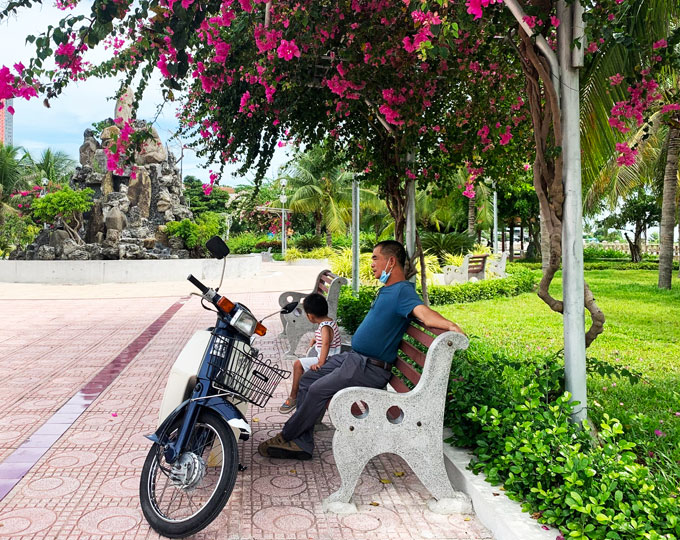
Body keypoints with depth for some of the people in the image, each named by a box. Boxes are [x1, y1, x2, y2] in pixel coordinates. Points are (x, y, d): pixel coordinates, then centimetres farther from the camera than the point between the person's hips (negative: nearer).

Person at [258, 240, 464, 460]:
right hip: (352, 357, 11)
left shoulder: (403, 291, -16)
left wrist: (450, 324, -54)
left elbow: (424, 313, -33)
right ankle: (302, 444, 6)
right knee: (307, 379, 7)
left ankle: (286, 437, 3)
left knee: (318, 390, -19)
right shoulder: (386, 290, 17)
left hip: (370, 367, -11)